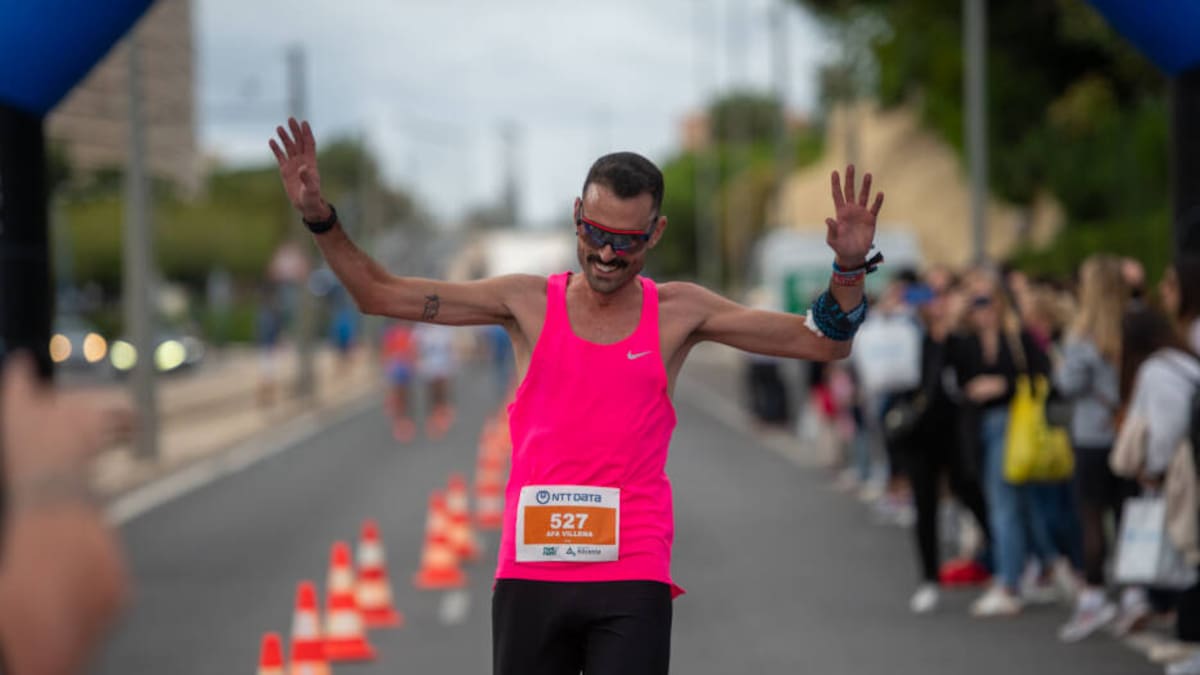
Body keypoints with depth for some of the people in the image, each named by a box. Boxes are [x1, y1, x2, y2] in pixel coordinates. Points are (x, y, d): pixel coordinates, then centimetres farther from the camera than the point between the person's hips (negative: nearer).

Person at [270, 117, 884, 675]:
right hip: (529, 575, 2)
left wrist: (849, 267, -13)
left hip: (632, 580, -2)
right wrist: (319, 216, -3)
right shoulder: (528, 302, 6)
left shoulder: (678, 313, 5)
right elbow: (379, 294, 9)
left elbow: (822, 342, 5)